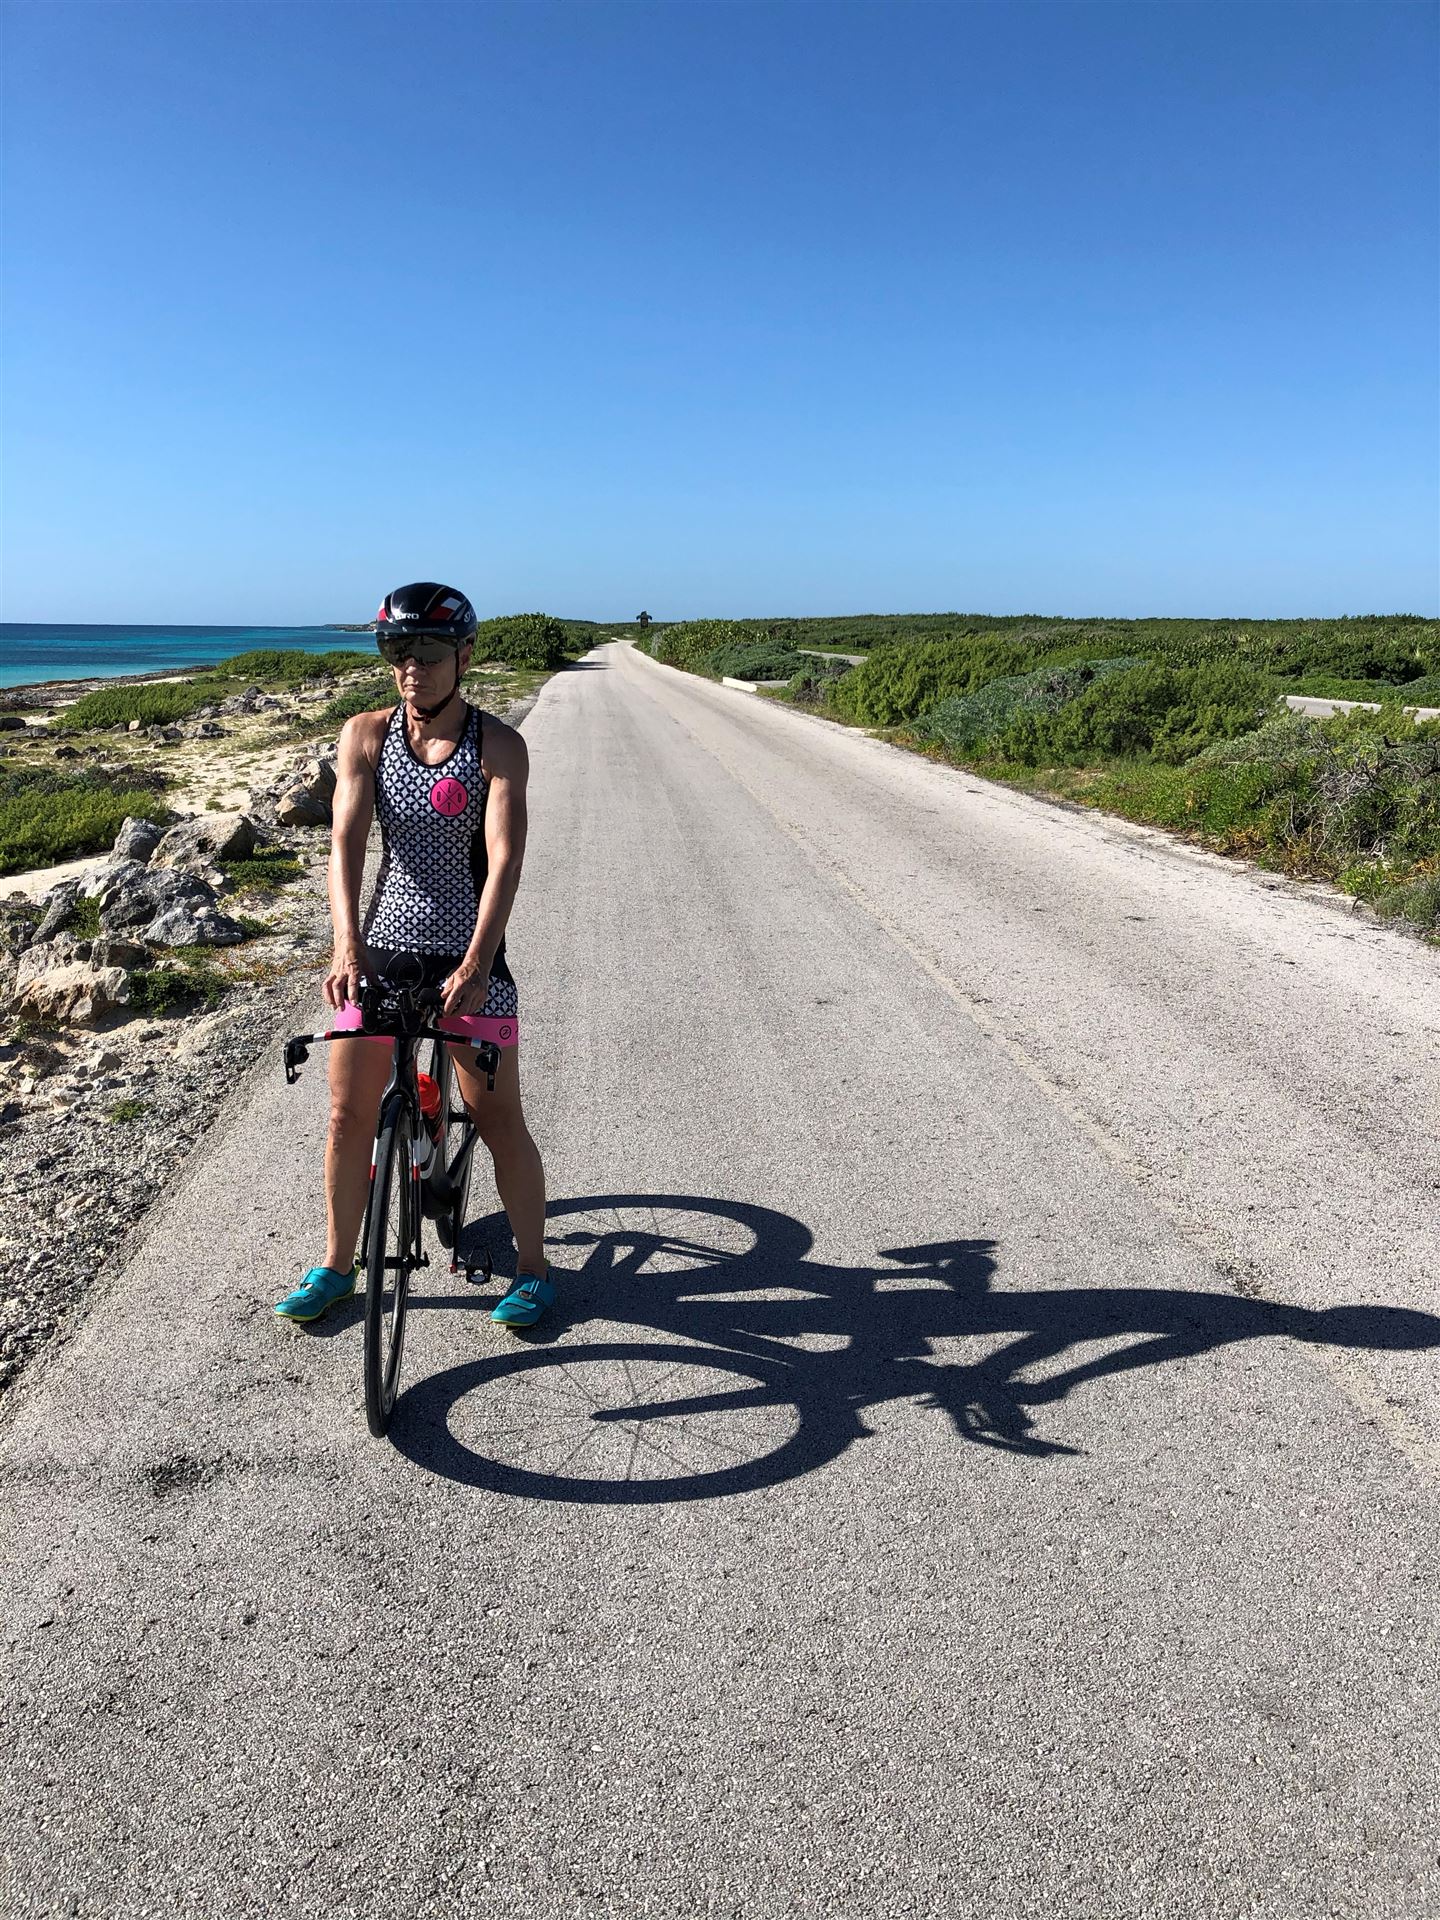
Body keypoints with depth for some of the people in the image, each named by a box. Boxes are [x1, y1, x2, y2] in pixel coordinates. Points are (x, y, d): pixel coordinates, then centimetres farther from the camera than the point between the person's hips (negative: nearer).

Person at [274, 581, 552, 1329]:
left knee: (498, 1118, 3)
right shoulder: (365, 735, -1)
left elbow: (505, 859, -18)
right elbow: (346, 842, -10)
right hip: (381, 948, 3)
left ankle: (532, 1268, 21)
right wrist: (347, 948, -25)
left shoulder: (499, 746, -9)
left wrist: (475, 964, -30)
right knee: (348, 1114, 9)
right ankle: (336, 1267, 28)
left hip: (467, 955, -3)